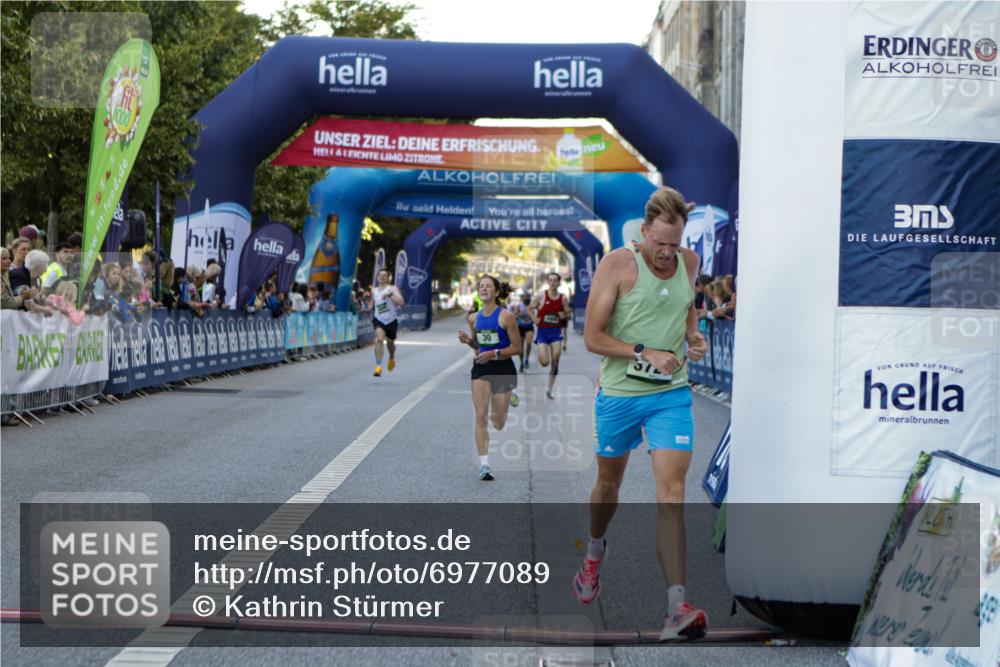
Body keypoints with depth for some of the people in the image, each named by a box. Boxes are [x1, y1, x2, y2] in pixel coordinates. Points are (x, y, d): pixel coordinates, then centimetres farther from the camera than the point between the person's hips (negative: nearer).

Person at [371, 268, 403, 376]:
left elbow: (401, 302, -23)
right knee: (379, 339, -24)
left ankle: (392, 358, 51)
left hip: (391, 320, -1)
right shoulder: (374, 291, 6)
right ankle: (378, 367, -28)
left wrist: (390, 294, -33)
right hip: (379, 320, 1)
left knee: (390, 343, 15)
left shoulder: (392, 288, -7)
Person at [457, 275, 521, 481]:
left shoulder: (506, 316, -9)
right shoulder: (474, 318, 6)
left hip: (503, 369, -3)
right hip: (481, 368, 3)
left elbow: (517, 348, -8)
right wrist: (468, 340, -1)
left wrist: (494, 353, -20)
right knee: (481, 416, -11)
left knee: (498, 423, 6)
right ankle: (484, 465, -10)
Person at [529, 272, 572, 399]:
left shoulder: (563, 299, 0)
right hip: (543, 331, -2)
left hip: (556, 332, 2)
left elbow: (568, 313, 11)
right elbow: (530, 308, 6)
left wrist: (564, 315, -11)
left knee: (555, 362, -4)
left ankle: (550, 389, 8)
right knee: (545, 362, -11)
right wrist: (535, 319, -8)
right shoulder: (541, 296, -6)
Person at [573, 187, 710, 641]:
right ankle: (595, 550, 51)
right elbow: (592, 337, -11)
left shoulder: (689, 262, 3)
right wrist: (645, 353, -21)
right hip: (618, 393, -2)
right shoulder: (616, 266, -12)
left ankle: (676, 608, -15)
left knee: (671, 493, -12)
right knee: (608, 483, 18)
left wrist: (694, 335, 2)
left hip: (672, 394, 2)